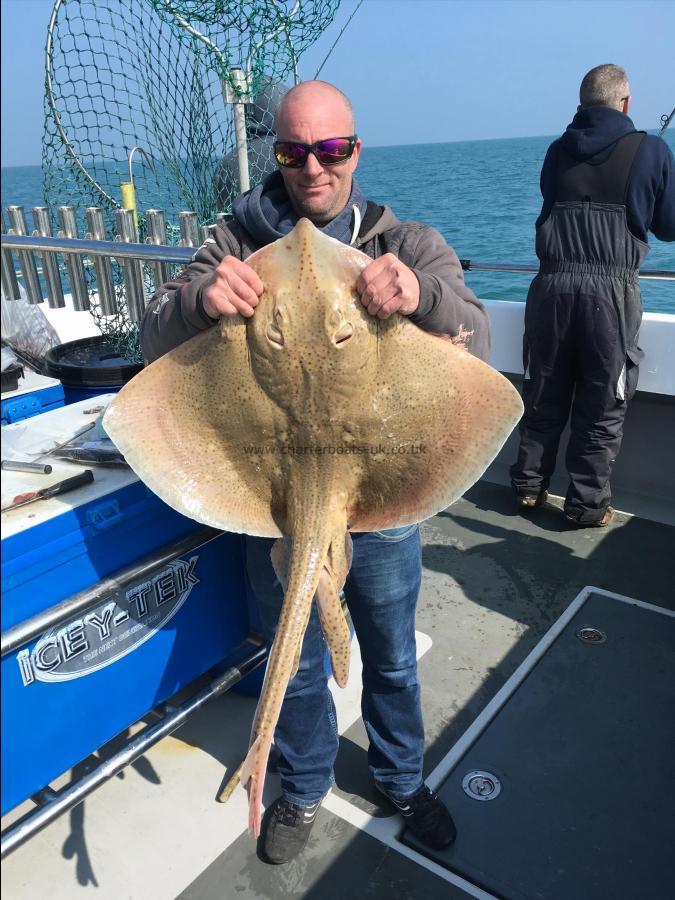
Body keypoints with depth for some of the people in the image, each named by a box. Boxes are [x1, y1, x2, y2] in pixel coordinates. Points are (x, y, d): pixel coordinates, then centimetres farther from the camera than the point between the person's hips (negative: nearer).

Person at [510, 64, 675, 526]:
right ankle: (588, 503, 13)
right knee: (603, 404, 6)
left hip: (553, 283, 4)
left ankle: (529, 486, 25)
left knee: (544, 395, 14)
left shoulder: (557, 152, 11)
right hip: (612, 289, -3)